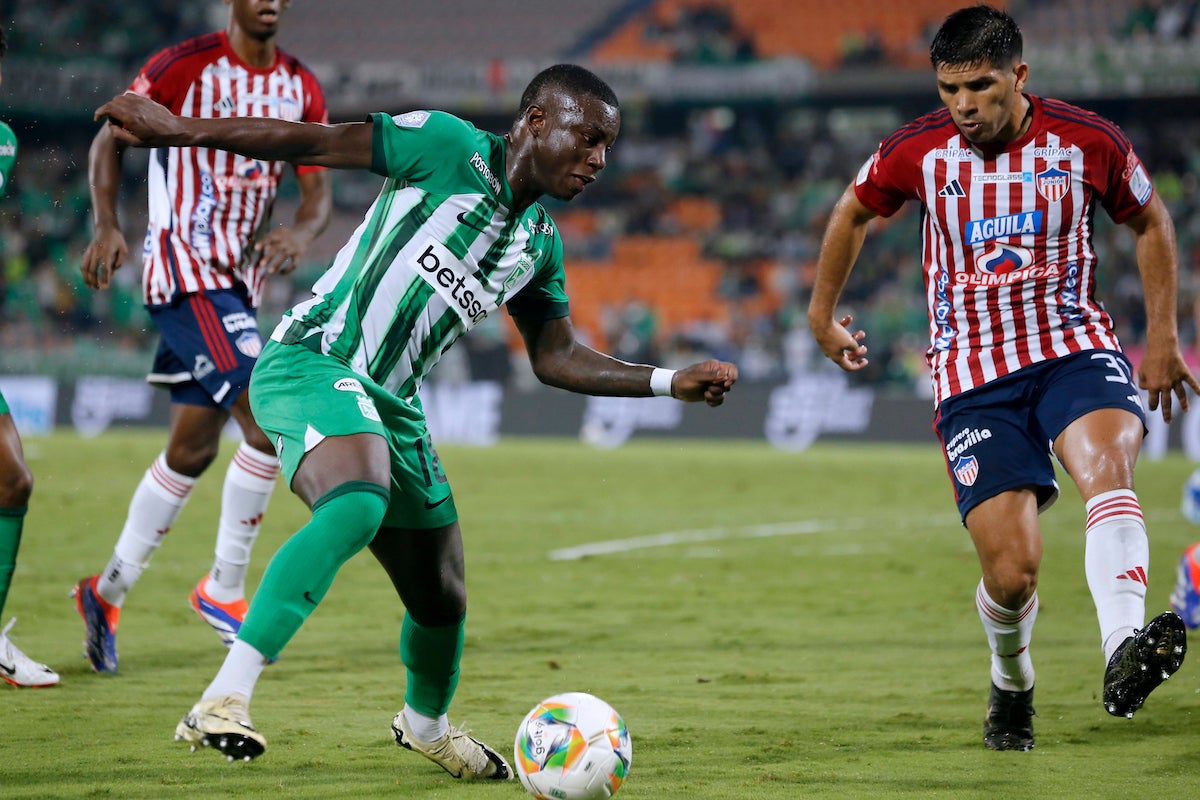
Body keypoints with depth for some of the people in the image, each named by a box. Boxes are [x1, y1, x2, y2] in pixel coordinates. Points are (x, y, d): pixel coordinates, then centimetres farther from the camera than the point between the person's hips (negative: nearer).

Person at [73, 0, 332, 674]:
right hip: (185, 270, -7)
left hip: (242, 277, 7)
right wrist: (108, 227, -12)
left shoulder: (301, 88, 8)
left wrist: (301, 234, -16)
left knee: (195, 448, 12)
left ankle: (109, 591, 26)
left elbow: (319, 191, 6)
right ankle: (224, 588, -7)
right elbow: (111, 139, 0)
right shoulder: (185, 66, -9)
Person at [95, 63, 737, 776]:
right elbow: (314, 143, -8)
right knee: (358, 504, -38)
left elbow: (558, 358, 21)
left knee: (442, 600, 15)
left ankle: (426, 724, 48)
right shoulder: (451, 149, -9)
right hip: (312, 362, -8)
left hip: (389, 404, 8)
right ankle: (223, 704, -42)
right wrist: (179, 128, -11)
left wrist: (672, 382, 12)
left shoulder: (541, 245, 13)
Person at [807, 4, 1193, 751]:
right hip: (973, 374, 0)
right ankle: (1012, 685, 25)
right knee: (1012, 572, -10)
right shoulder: (915, 152, -3)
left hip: (1073, 347, 0)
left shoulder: (1088, 142, -4)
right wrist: (822, 313, 26)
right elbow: (853, 214, 18)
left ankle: (1123, 651, -55)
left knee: (1107, 460, -35)